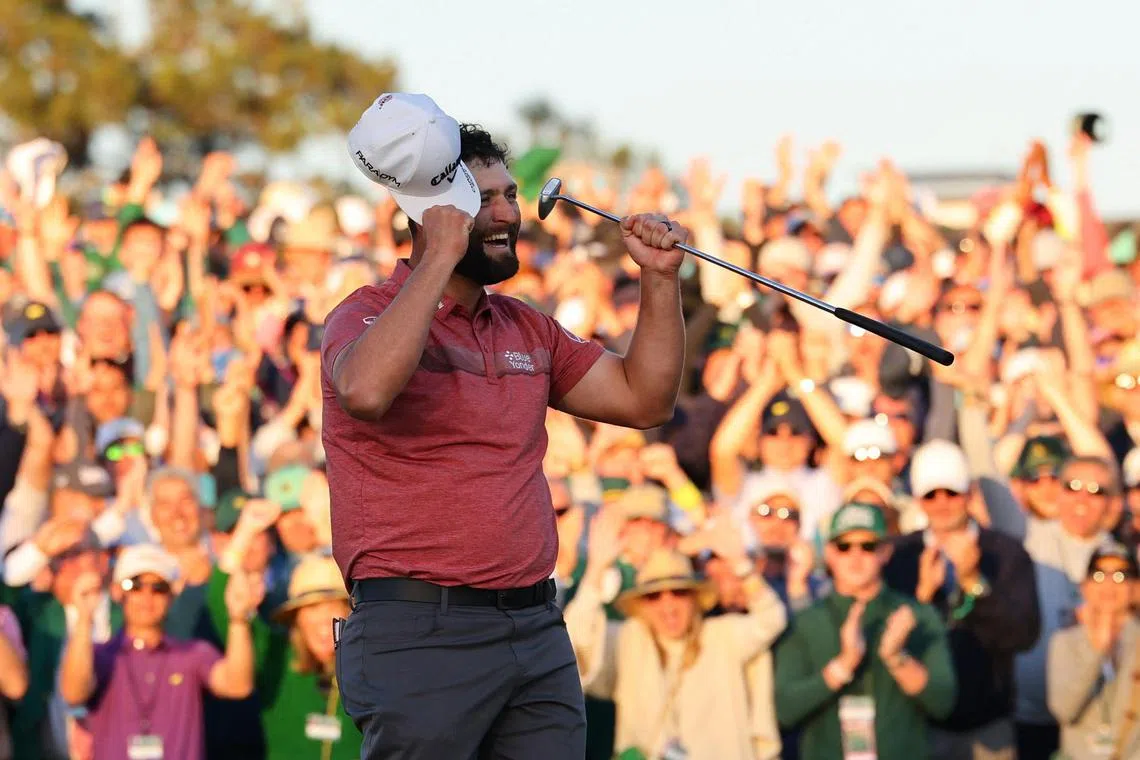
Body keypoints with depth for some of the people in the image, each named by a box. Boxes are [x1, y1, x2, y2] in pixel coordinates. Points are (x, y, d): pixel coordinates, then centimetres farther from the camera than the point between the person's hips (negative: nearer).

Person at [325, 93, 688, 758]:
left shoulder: (529, 331, 18)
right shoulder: (368, 317, -4)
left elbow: (644, 399, 18)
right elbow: (367, 390, -27)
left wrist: (661, 280, 8)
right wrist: (441, 256, -22)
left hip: (538, 627, 7)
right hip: (421, 629, -7)